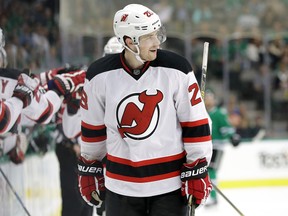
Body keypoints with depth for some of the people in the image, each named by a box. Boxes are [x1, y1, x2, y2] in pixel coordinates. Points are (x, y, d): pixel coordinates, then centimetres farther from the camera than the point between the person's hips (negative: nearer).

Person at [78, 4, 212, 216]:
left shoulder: (176, 70, -10)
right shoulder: (100, 75, -6)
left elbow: (195, 123, -5)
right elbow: (92, 127, 8)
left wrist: (198, 171, -6)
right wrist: (89, 170, 14)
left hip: (169, 182, -2)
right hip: (121, 185, 2)